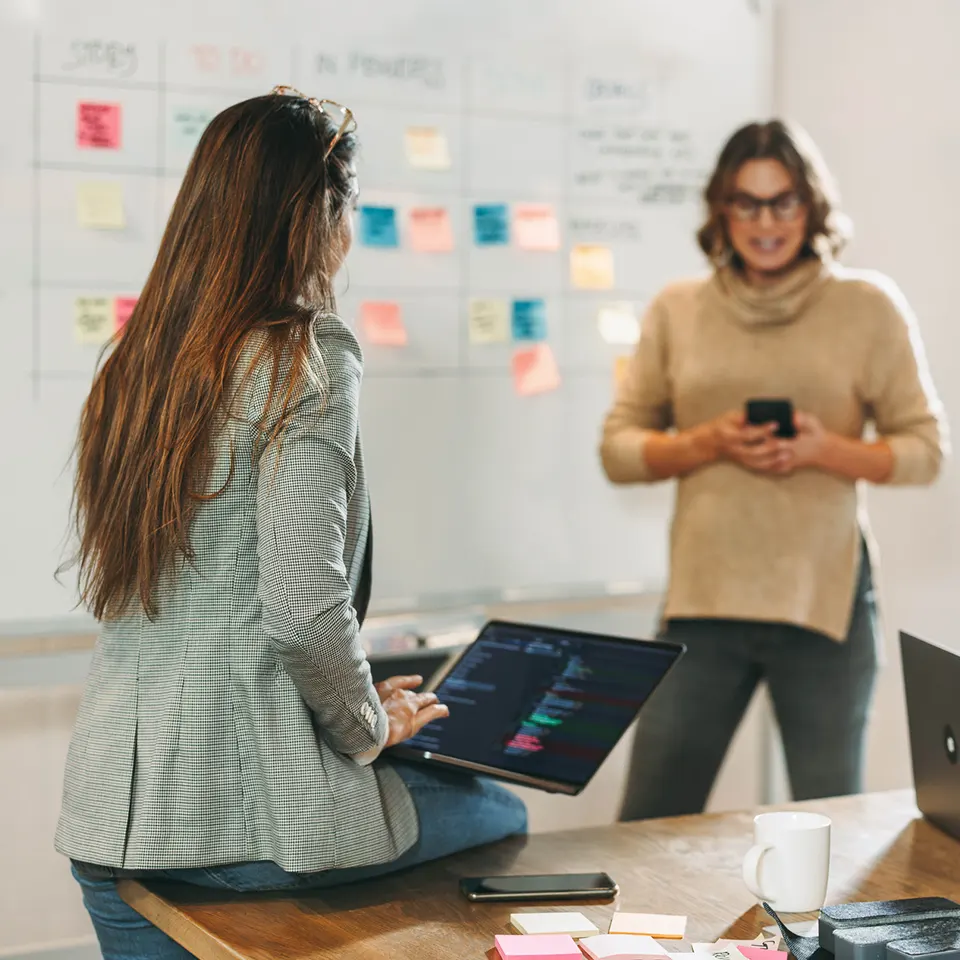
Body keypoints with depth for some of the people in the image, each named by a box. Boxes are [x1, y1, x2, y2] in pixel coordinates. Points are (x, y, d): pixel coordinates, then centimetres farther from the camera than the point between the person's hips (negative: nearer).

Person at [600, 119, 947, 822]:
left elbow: (925, 448, 3)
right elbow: (618, 447, 7)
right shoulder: (678, 312, 7)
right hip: (703, 599, 2)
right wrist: (707, 443, -11)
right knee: (648, 828, 6)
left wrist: (827, 449, -14)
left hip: (825, 599, -1)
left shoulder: (869, 308, 1)